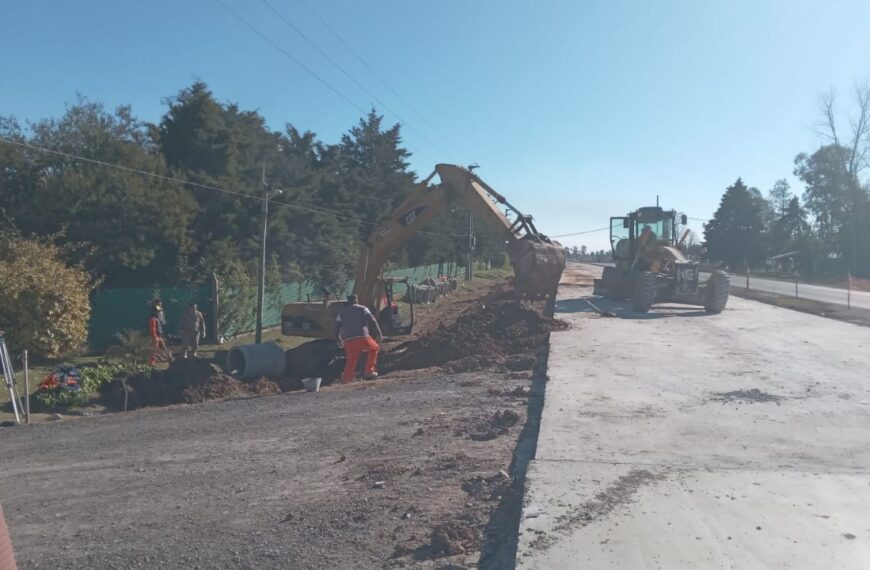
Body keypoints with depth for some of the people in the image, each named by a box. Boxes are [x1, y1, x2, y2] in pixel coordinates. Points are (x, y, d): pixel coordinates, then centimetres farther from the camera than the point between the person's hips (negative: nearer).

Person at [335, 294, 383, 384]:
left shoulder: (342, 312, 20)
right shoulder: (363, 309, 13)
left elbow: (337, 326, 12)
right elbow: (372, 320, 1)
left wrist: (339, 340, 19)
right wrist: (379, 334, 2)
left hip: (348, 341, 3)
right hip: (363, 338, -3)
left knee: (351, 360, 17)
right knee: (374, 348, 23)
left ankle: (345, 380, 10)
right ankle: (369, 372, 20)